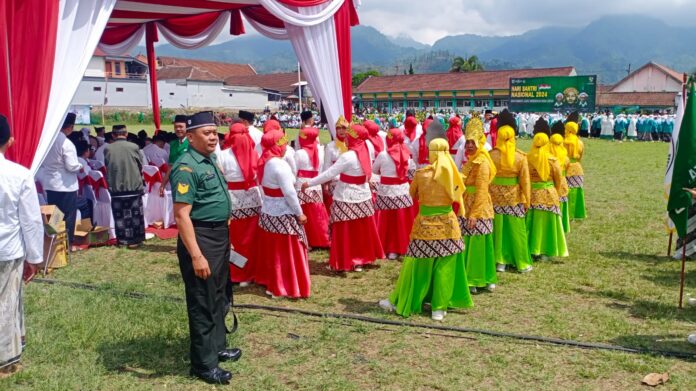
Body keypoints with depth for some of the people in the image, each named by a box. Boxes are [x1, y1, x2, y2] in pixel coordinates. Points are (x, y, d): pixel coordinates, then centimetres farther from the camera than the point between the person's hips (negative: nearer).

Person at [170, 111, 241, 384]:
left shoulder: (211, 160, 10)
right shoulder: (187, 167, -19)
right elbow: (181, 214, -23)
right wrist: (196, 255, -26)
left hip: (220, 236, 10)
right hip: (200, 238, -10)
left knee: (219, 297, 21)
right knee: (203, 302, 2)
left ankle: (217, 347, 38)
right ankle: (204, 364, 15)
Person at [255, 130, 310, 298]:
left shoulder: (263, 162, 4)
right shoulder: (279, 164, -22)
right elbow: (289, 192, -21)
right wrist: (299, 213, -13)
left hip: (267, 212, 8)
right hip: (283, 215, -8)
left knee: (271, 250, 20)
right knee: (286, 252, 3)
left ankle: (268, 280, 32)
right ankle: (288, 287, 12)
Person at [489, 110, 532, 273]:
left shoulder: (491, 155, -8)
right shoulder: (521, 157, -9)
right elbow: (525, 180, -6)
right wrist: (526, 200, 3)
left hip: (495, 196, 1)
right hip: (514, 197, -1)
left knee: (498, 228, 12)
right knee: (516, 229, 9)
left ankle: (500, 261, 18)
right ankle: (522, 263, 18)